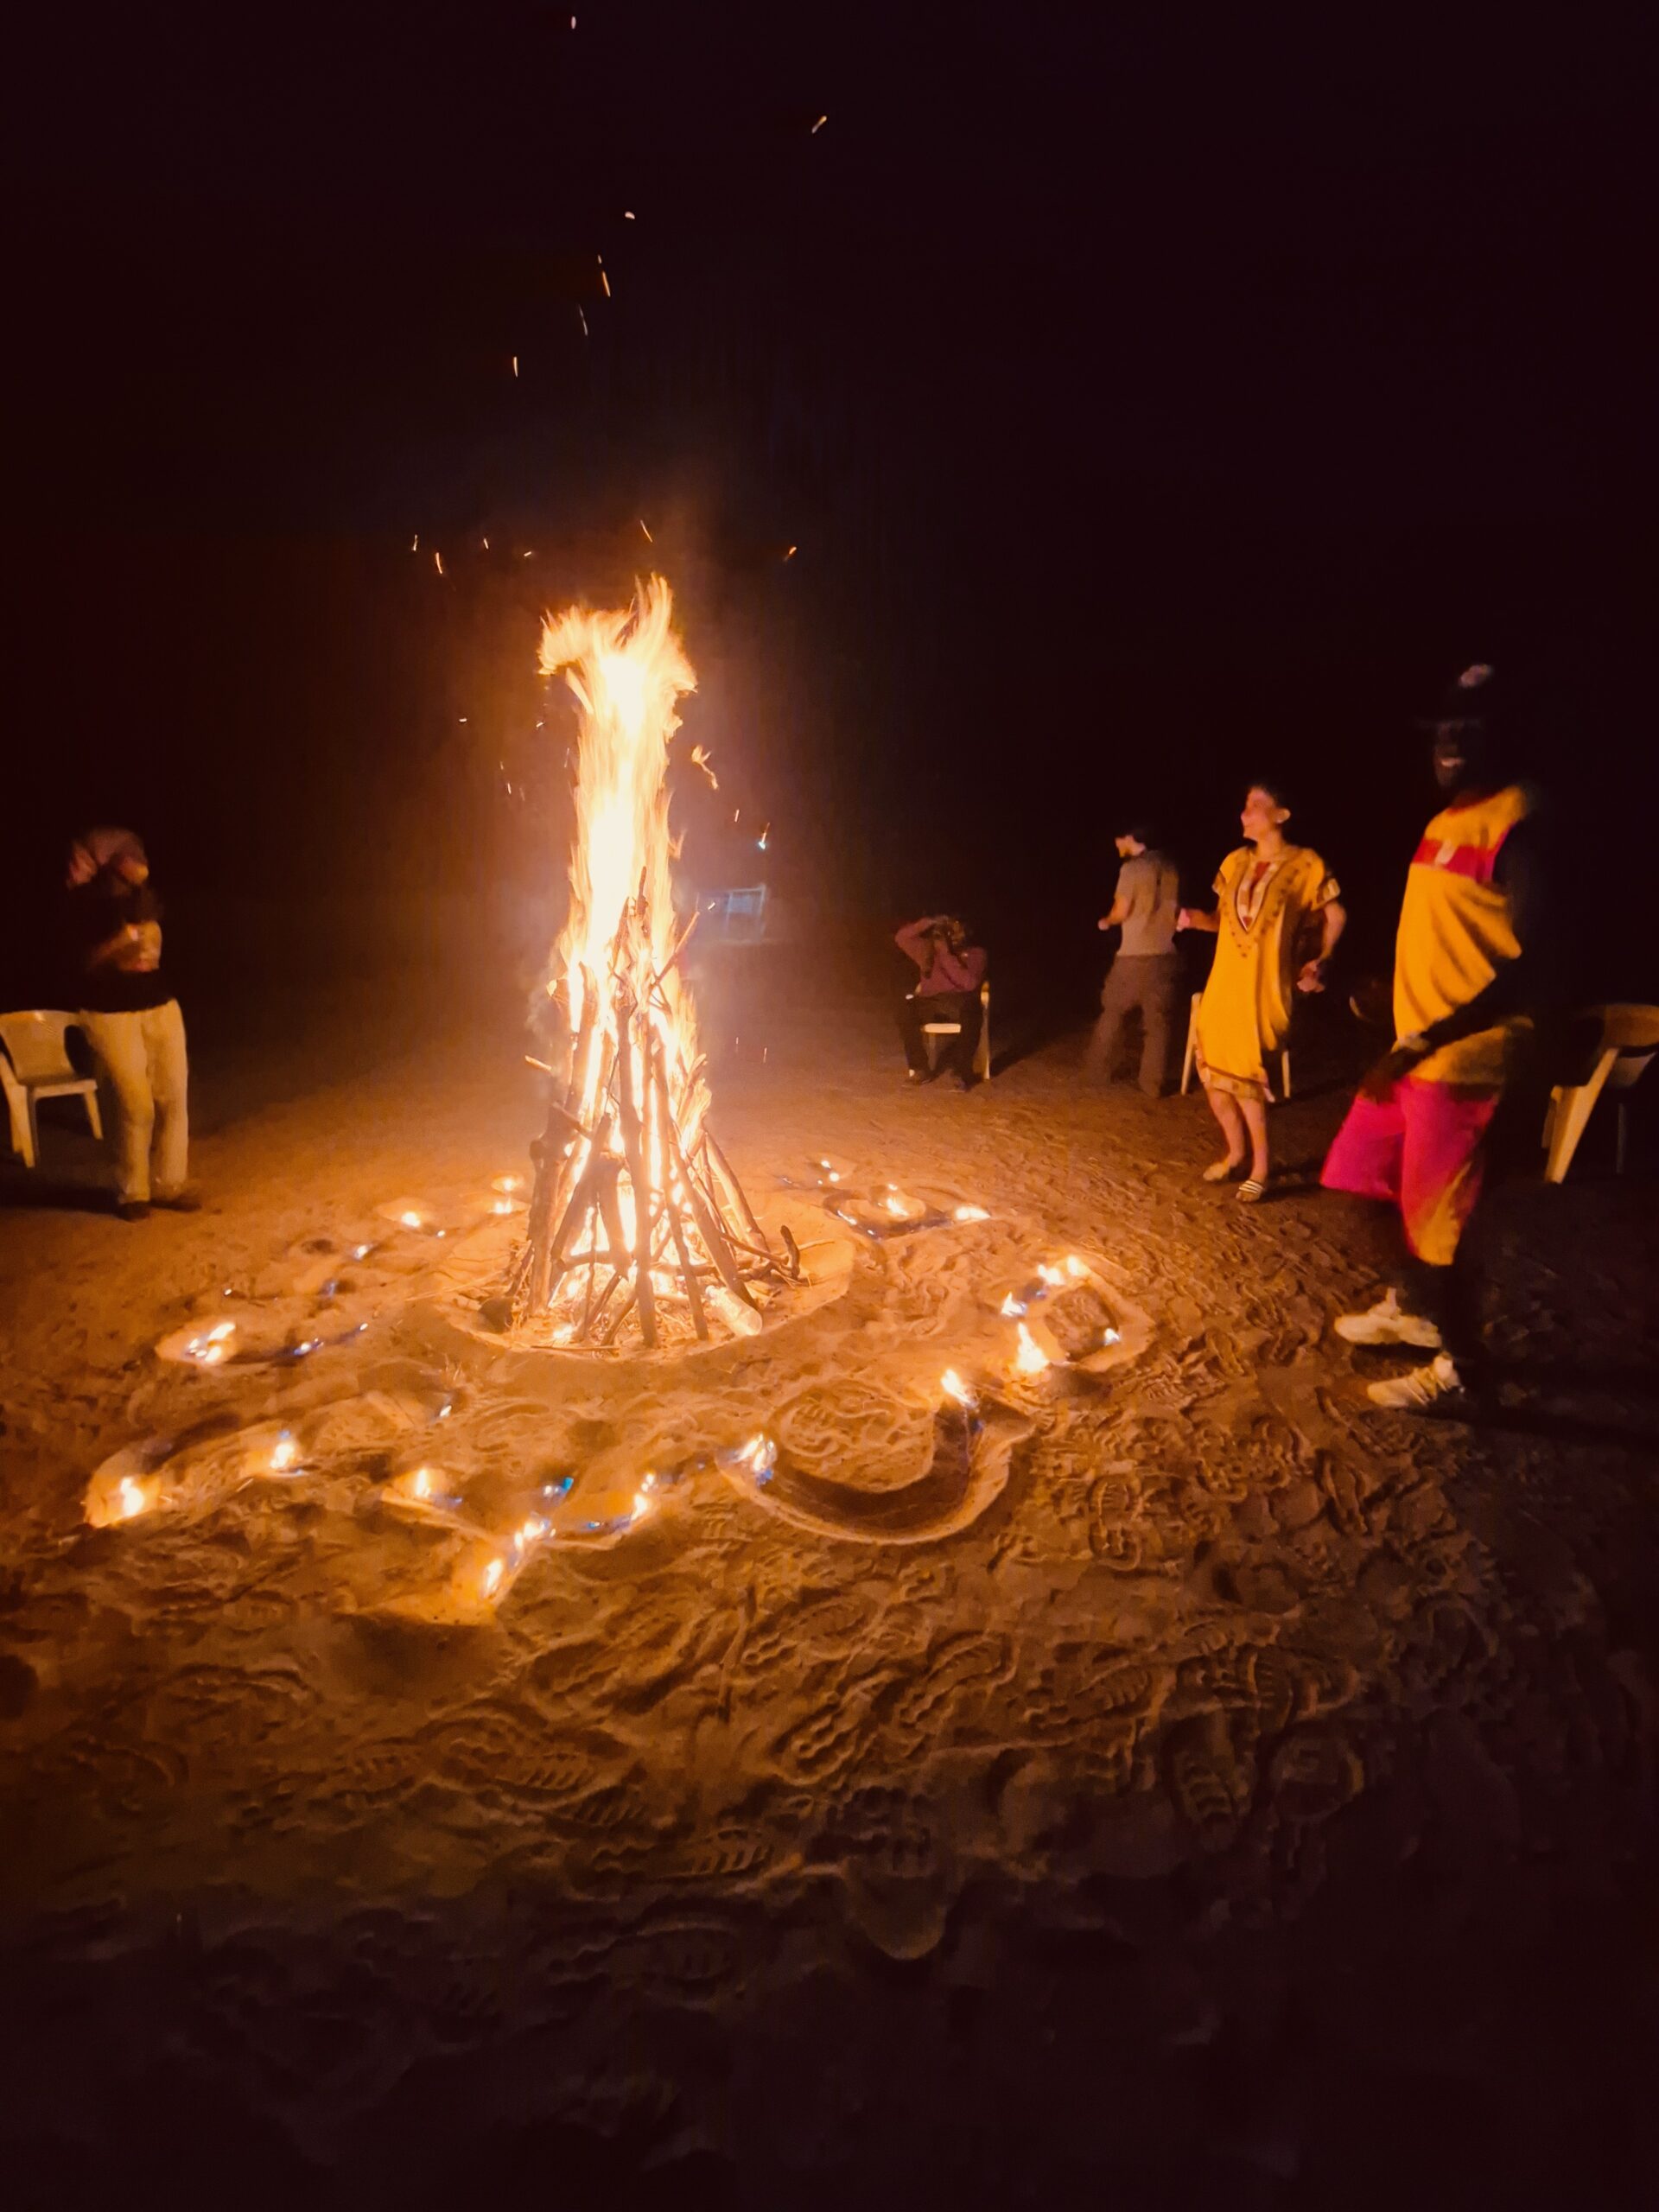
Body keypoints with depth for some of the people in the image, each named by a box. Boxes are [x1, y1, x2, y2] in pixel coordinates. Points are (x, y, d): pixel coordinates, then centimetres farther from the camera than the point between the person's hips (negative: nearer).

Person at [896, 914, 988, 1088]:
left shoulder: (976, 953, 7)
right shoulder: (928, 949, 18)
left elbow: (969, 983, -11)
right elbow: (901, 938, 7)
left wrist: (946, 954, -13)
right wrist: (928, 922, -3)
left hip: (960, 1004, -3)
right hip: (930, 1004, 3)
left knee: (970, 1006, -40)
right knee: (906, 1005, -30)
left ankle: (963, 1071, -33)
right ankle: (920, 1068, -26)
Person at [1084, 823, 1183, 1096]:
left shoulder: (1132, 868, -9)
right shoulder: (1171, 868, 7)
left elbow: (1122, 912, -10)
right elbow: (1176, 908, 14)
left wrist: (1106, 921, 11)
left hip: (1135, 954, -4)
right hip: (1166, 953, 4)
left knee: (1113, 1011, 13)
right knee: (1159, 1021, 5)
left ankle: (1098, 1066, 21)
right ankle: (1154, 1083, 5)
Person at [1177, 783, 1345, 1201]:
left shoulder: (1305, 864, -5)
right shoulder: (1235, 862, 9)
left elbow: (1335, 916, 5)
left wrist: (1322, 961, -7)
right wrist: (1195, 918, -5)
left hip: (1264, 987, -5)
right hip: (1224, 983, 5)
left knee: (1247, 1077, -6)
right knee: (1215, 1075, 7)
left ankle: (1261, 1167, 11)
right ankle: (1237, 1153, 28)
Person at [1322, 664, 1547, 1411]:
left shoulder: (1516, 826, -15)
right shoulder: (1444, 823, 12)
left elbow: (1529, 965, -21)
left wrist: (1427, 1041, -26)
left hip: (1460, 1058, -9)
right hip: (1410, 1047, 9)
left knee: (1431, 1216, 0)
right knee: (1364, 1176, 19)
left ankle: (1456, 1365, 20)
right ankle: (1410, 1305, 40)